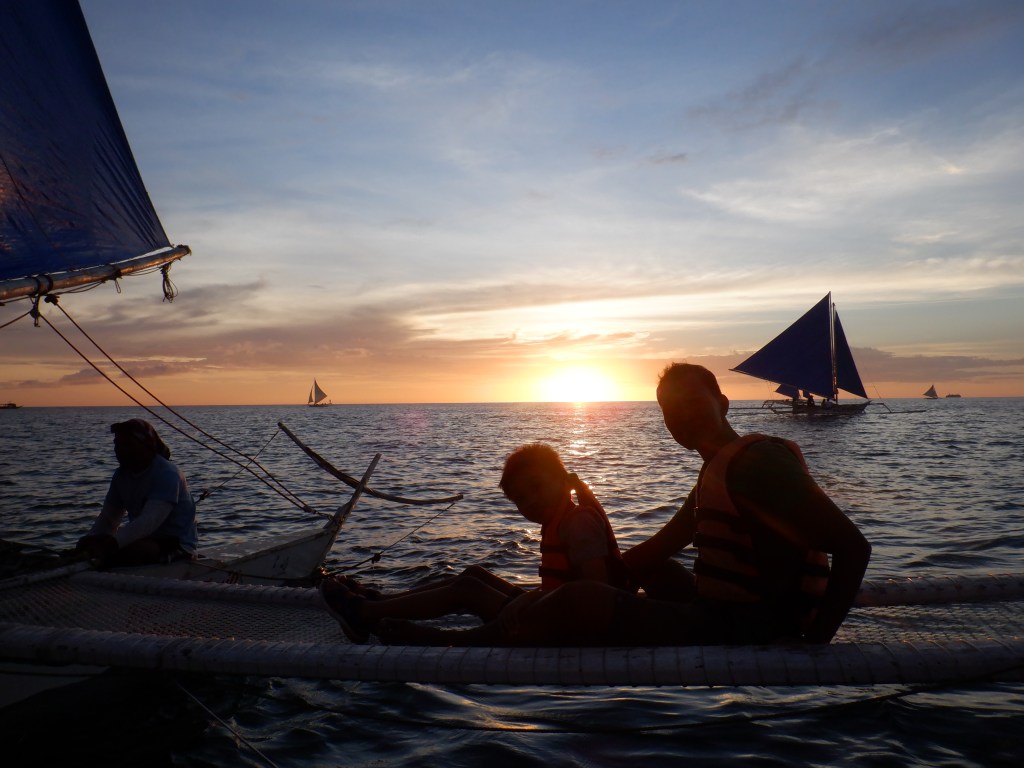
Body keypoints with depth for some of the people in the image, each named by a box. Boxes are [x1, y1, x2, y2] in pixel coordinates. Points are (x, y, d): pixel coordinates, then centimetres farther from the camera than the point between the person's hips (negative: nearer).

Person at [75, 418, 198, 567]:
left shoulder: (167, 474, -19)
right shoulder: (122, 474, 9)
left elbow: (149, 521, -30)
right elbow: (108, 517, 8)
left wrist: (110, 544, -40)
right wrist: (90, 539, -13)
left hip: (176, 544, -8)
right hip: (144, 539, 8)